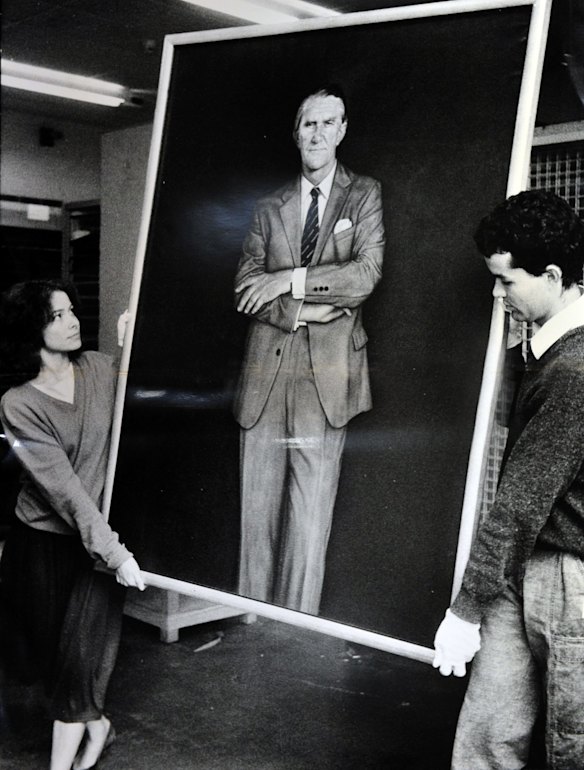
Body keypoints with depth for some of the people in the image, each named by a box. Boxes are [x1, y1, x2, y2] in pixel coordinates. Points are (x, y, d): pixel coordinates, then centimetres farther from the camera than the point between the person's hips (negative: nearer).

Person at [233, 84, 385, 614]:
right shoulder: (270, 207, 16)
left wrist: (290, 281, -10)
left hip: (327, 372, -3)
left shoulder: (365, 196, 8)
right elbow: (246, 289, 7)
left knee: (311, 511, -5)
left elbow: (365, 274, -6)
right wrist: (309, 307, -7)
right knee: (256, 507, 5)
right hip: (266, 370, 3)